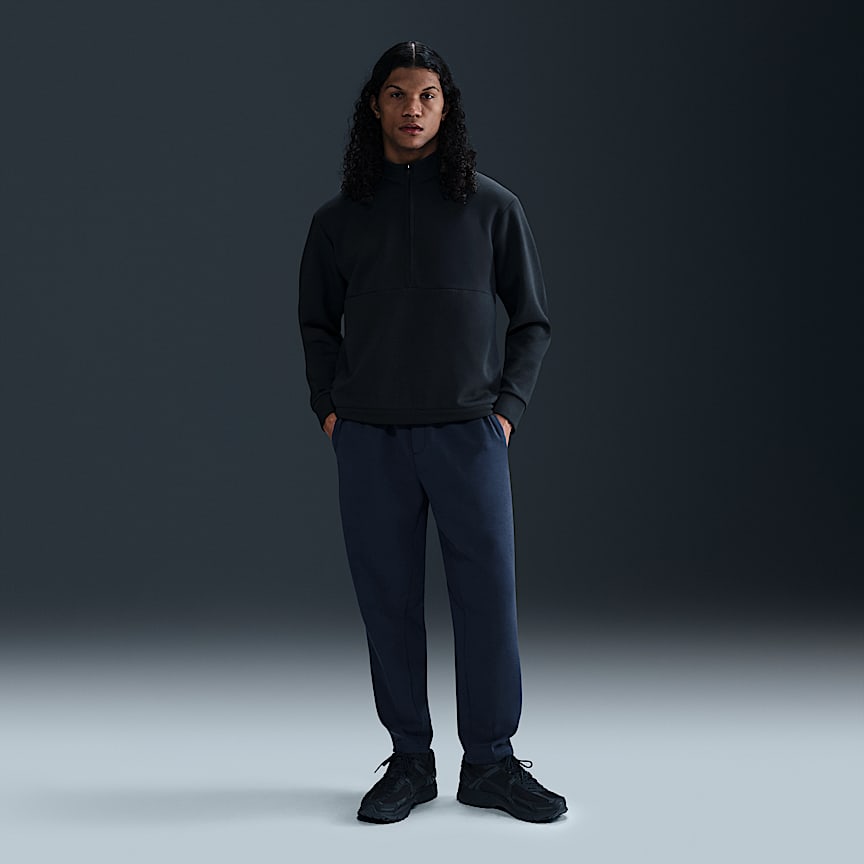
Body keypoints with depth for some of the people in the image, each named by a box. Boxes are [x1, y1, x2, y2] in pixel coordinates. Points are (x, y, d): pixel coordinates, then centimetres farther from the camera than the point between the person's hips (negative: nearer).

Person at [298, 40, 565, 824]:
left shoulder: (492, 207, 5)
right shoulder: (339, 219, 10)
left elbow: (531, 320, 10)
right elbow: (317, 325, 20)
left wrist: (508, 407, 0)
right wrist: (329, 409, 7)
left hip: (467, 433, -1)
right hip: (370, 439, 1)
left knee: (488, 593, -1)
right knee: (388, 600, 4)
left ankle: (490, 761, 13)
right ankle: (409, 761, 17)